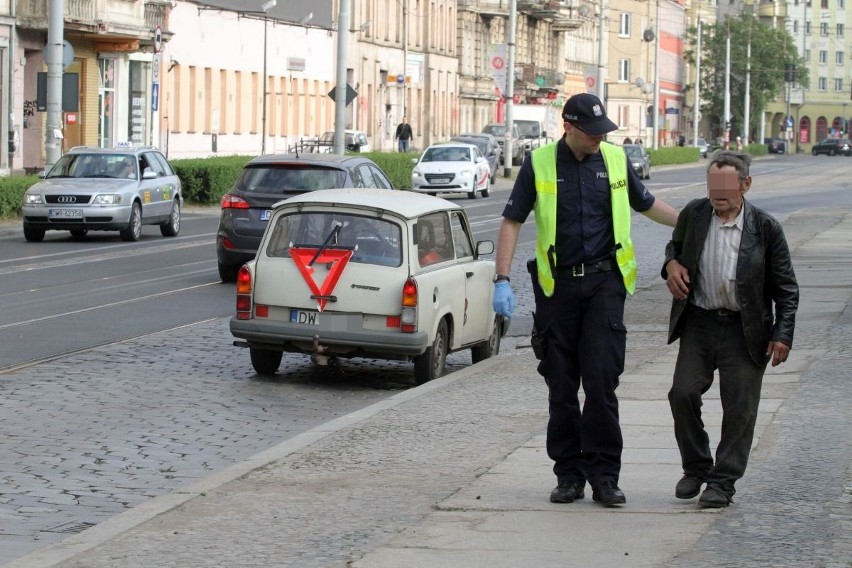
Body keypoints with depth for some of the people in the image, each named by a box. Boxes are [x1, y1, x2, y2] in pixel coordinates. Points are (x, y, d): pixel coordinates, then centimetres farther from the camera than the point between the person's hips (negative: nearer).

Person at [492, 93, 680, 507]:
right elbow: (512, 222, 1)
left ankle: (604, 474, -2)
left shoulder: (615, 159, 6)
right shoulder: (539, 163, 0)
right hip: (557, 284, 0)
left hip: (604, 282, 0)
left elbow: (646, 204, 23)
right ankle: (569, 474, 13)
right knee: (561, 386, 4)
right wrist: (502, 279, -7)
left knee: (601, 380, -8)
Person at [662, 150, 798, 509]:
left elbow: (786, 288, -1)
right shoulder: (693, 215, 0)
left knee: (739, 407, 0)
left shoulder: (765, 228, -7)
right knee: (682, 393, -5)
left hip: (745, 331, -2)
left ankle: (723, 482, 13)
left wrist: (782, 335, -7)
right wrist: (672, 263, -2)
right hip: (699, 322, 2)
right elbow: (675, 245, 22)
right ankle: (696, 468, 16)